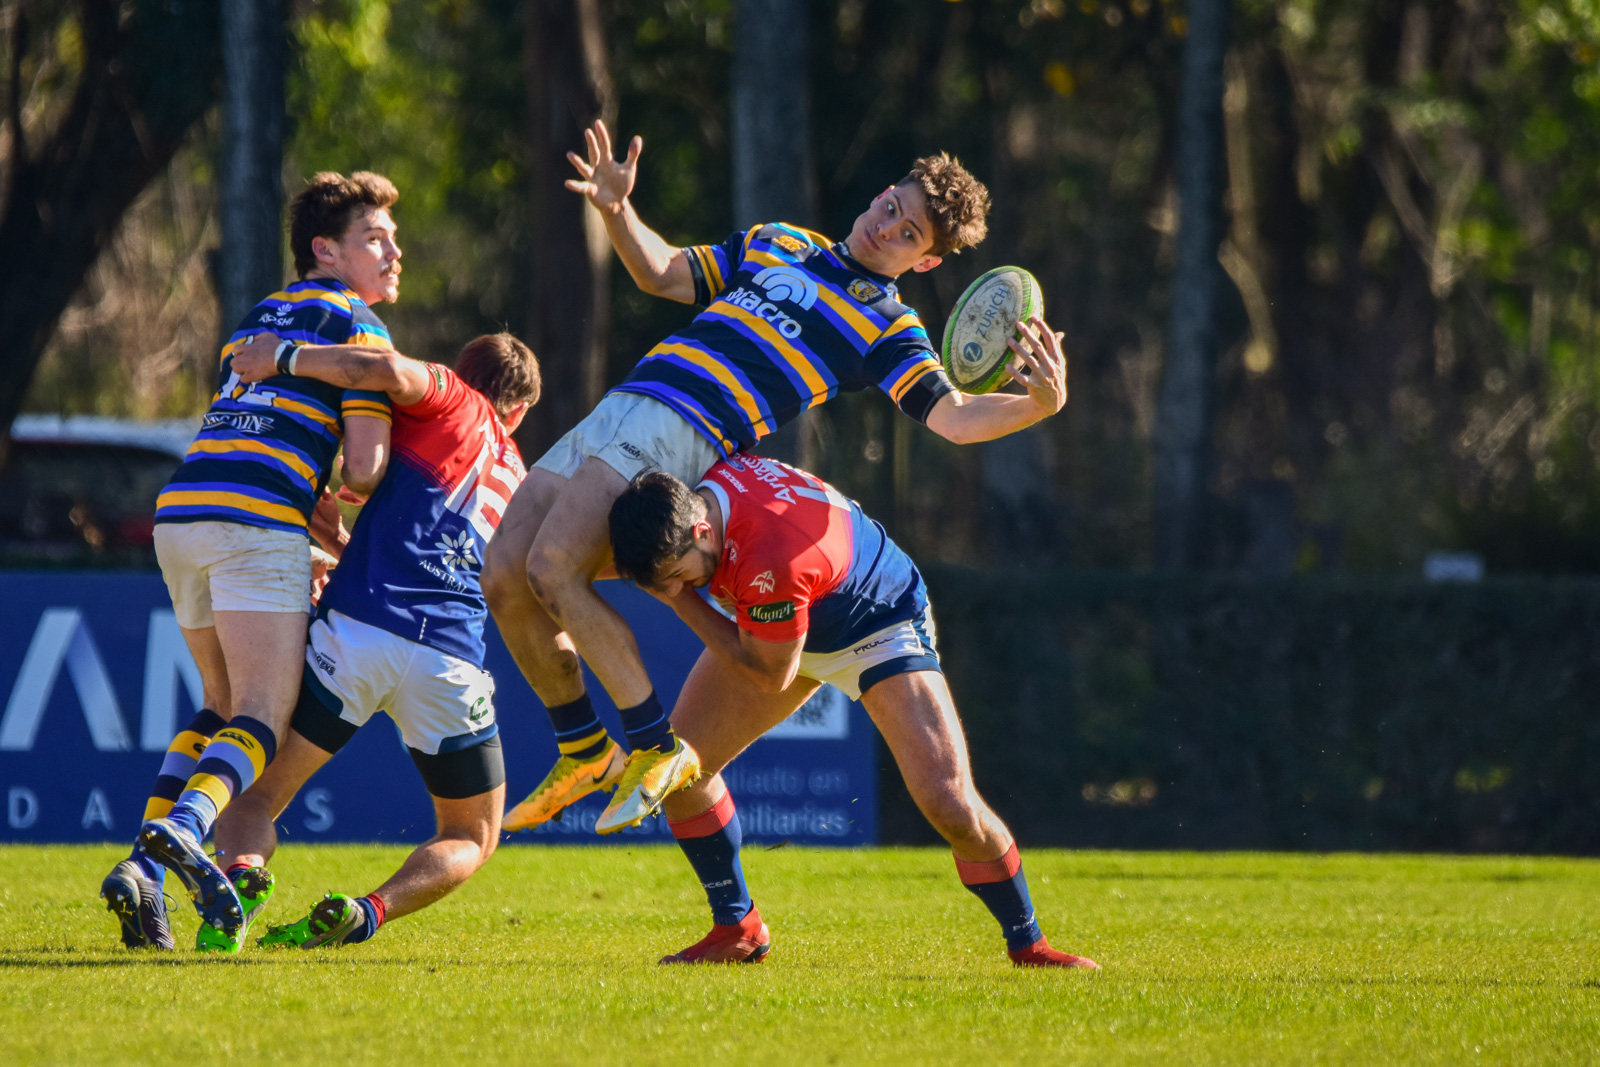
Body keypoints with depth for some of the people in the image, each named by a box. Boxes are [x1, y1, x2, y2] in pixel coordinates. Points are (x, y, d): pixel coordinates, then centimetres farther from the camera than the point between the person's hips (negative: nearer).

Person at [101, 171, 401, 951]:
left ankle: (144, 868, 5)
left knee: (222, 706, 21)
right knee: (261, 718, -10)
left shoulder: (257, 318, 27)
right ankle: (182, 832, -38)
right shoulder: (357, 325, 4)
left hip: (179, 512, 7)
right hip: (259, 523, -7)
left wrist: (324, 521, 22)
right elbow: (363, 468, -4)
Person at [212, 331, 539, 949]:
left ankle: (243, 873, -28)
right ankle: (368, 911, -9)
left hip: (358, 629, -3)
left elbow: (392, 371, -9)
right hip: (451, 659, 3)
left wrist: (285, 358, 0)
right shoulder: (515, 476, 28)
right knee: (472, 839, 20)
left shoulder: (453, 403, 13)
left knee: (256, 795, 7)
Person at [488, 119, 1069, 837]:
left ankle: (656, 747, -16)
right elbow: (663, 274, 31)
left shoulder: (887, 326, 4)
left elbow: (954, 418, -8)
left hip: (678, 433, -7)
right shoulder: (777, 243, 24)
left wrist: (1038, 403, -27)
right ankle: (585, 754, 16)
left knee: (554, 569, -24)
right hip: (619, 410, 7)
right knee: (505, 579, 0)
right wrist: (616, 211, 14)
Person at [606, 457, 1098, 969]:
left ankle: (1028, 945, 3)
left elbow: (771, 673, -28)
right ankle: (737, 929, 12)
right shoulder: (704, 478, -22)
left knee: (950, 802, -18)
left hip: (878, 628, -7)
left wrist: (681, 599, -28)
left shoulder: (771, 560, -45)